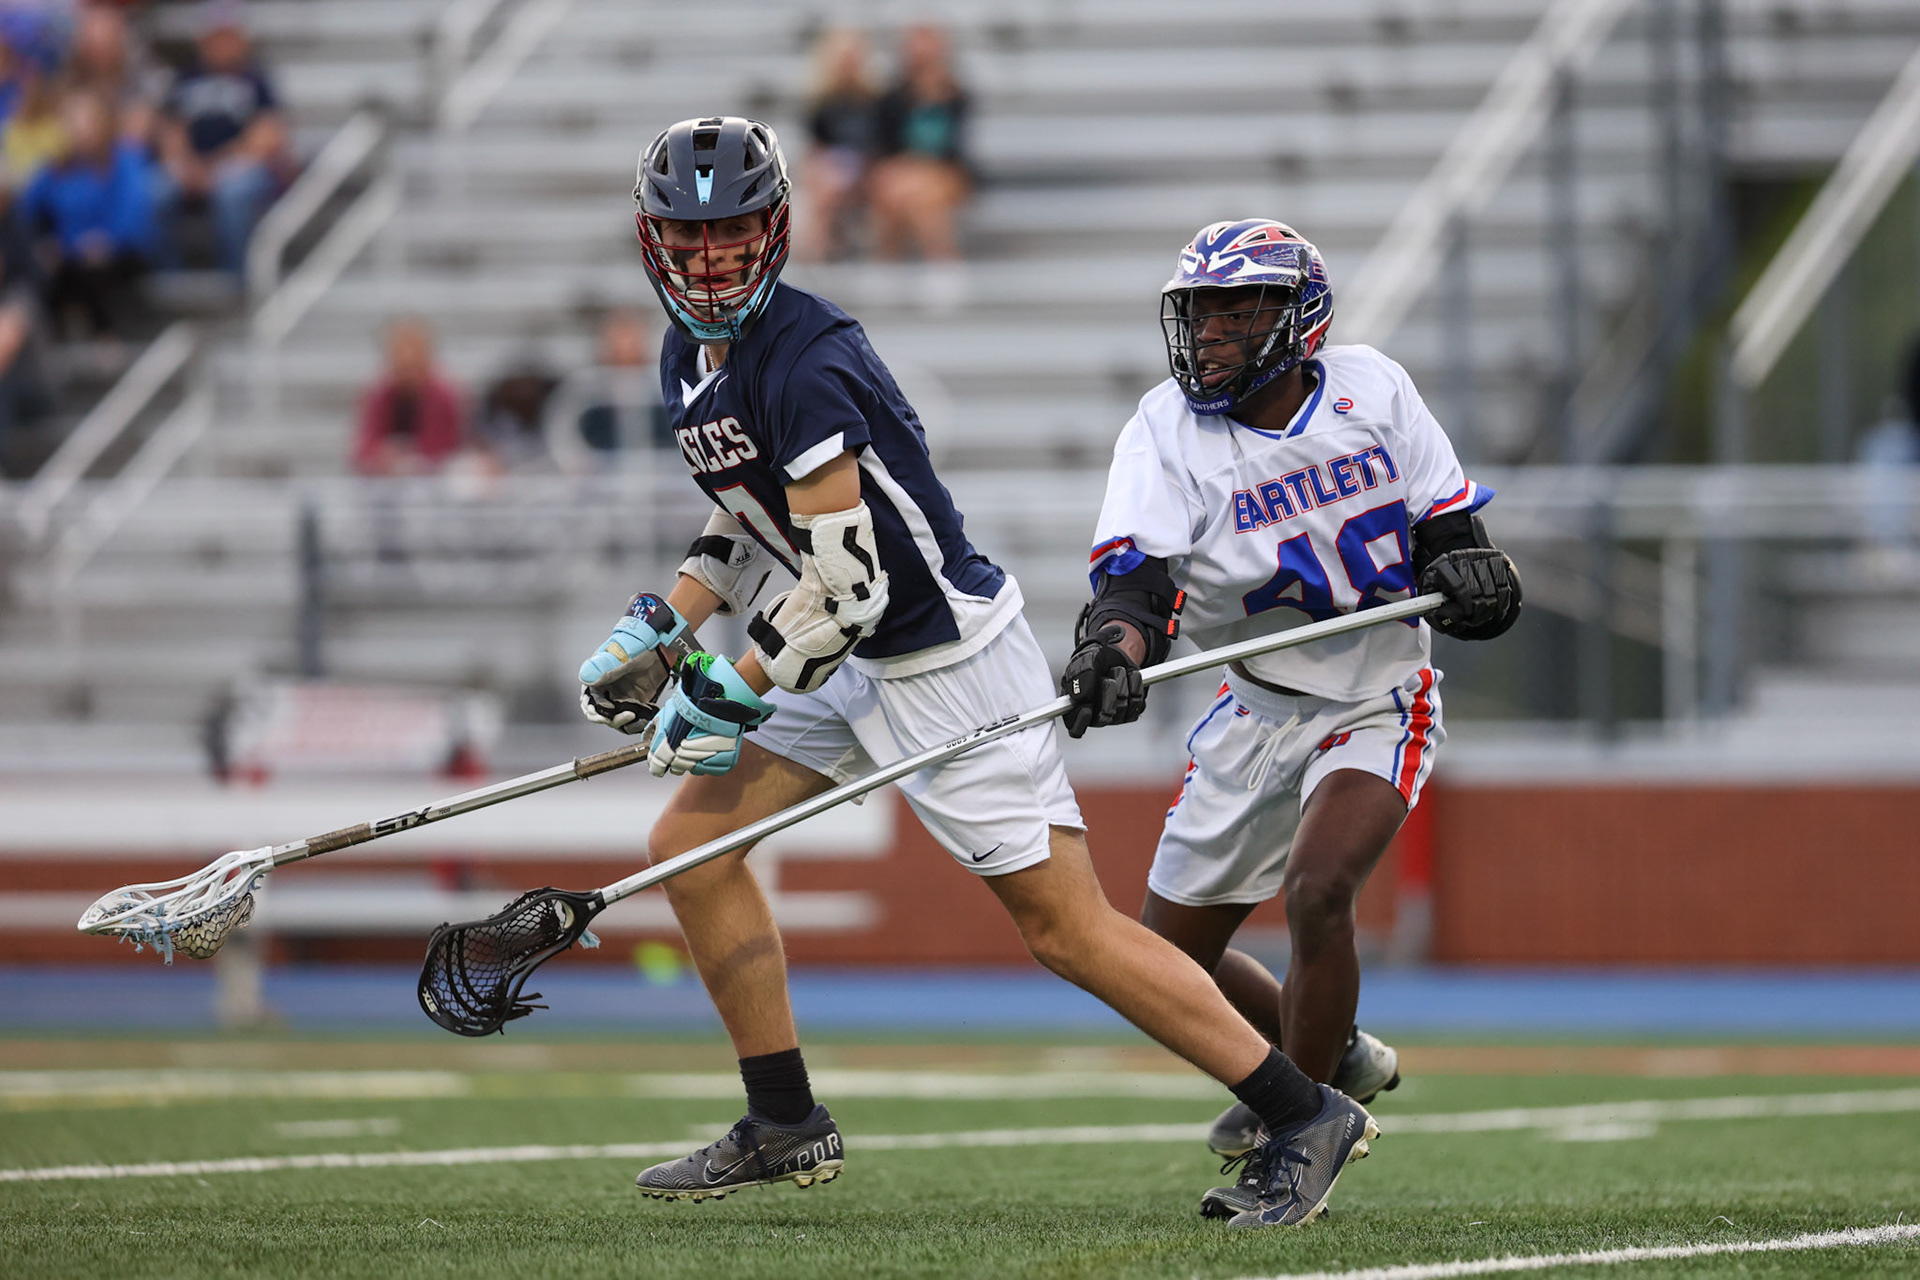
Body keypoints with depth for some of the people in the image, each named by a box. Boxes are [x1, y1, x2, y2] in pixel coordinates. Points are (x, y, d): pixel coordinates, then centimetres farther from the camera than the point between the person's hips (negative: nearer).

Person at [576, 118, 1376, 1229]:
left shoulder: (804, 364, -23)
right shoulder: (691, 361, 7)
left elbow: (848, 584, -25)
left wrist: (731, 695, -16)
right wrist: (662, 626, 9)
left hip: (950, 658, -10)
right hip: (863, 668, 10)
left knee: (1067, 929, -9)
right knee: (691, 842, 7)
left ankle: (1307, 1115, -3)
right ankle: (785, 1128, 15)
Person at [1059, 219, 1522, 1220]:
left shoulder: (1371, 391, -8)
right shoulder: (1169, 429, -12)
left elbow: (1446, 530, 3)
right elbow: (1138, 572, -27)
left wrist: (1471, 575, -21)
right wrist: (1114, 649, -48)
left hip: (1375, 705, -3)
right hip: (1257, 711, 3)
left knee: (1317, 889, -28)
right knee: (1171, 953, 7)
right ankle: (1333, 1058, 35)